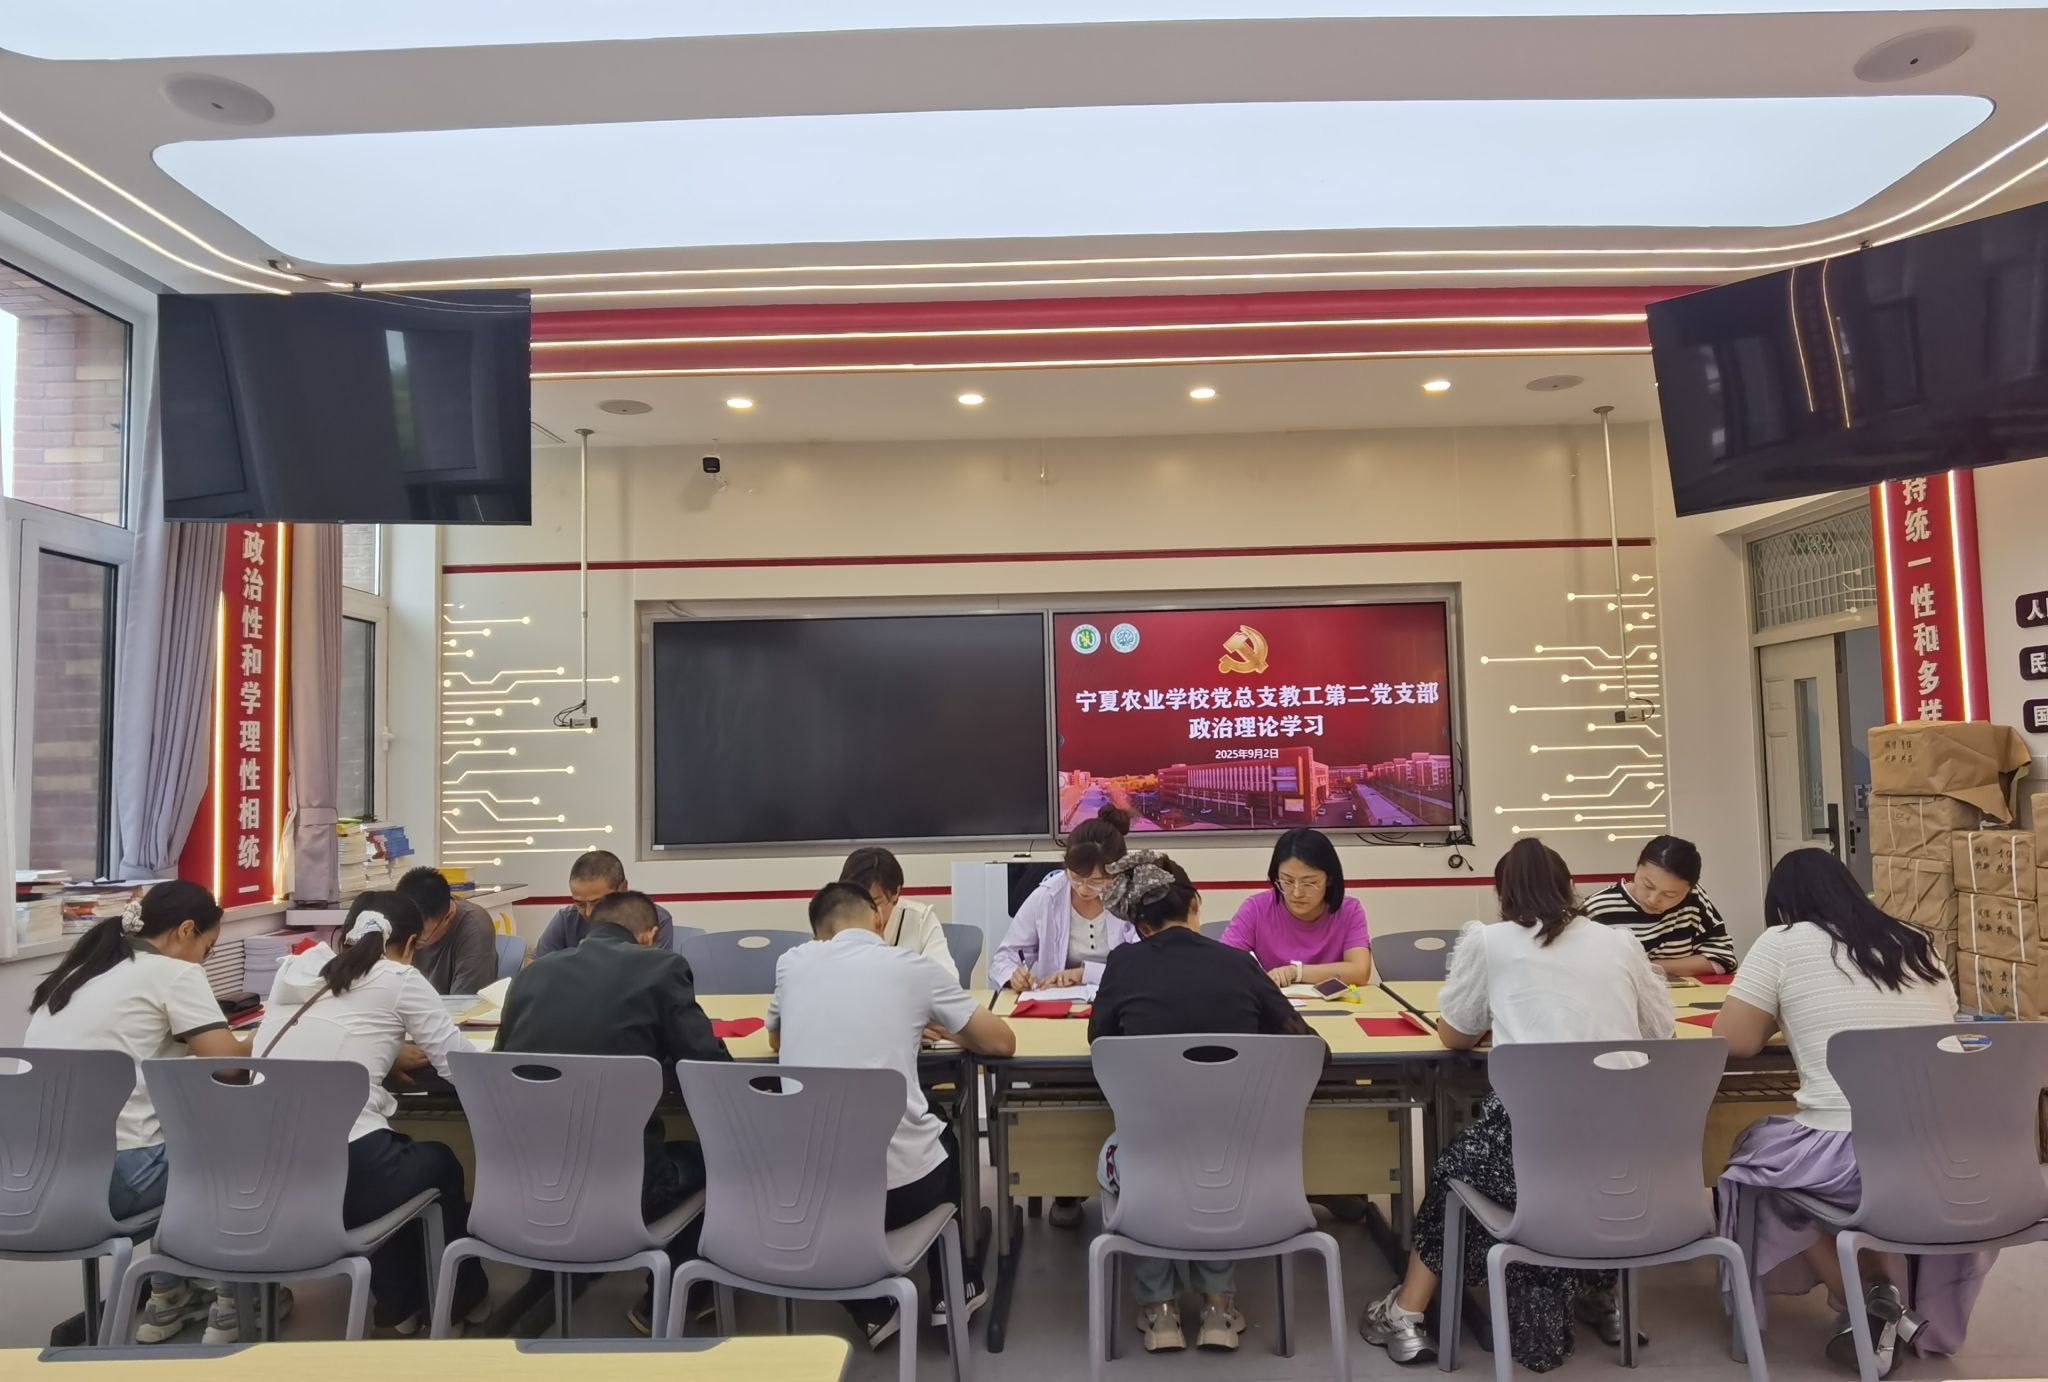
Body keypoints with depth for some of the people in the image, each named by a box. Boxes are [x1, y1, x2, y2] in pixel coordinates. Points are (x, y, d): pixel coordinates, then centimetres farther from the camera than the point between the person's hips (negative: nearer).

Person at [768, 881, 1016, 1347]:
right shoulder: (915, 966, 0)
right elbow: (1002, 1042, 8)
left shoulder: (793, 962, 8)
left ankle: (872, 1311, 36)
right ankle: (949, 1293, 41)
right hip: (898, 1179, -2)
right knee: (946, 1138, 33)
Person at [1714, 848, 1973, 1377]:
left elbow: (1731, 1042, 1)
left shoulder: (1783, 942, 0)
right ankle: (1889, 1294, 23)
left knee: (1755, 1154, 24)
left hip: (1854, 1158, -5)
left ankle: (1863, 1302, 13)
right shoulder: (1918, 946, 15)